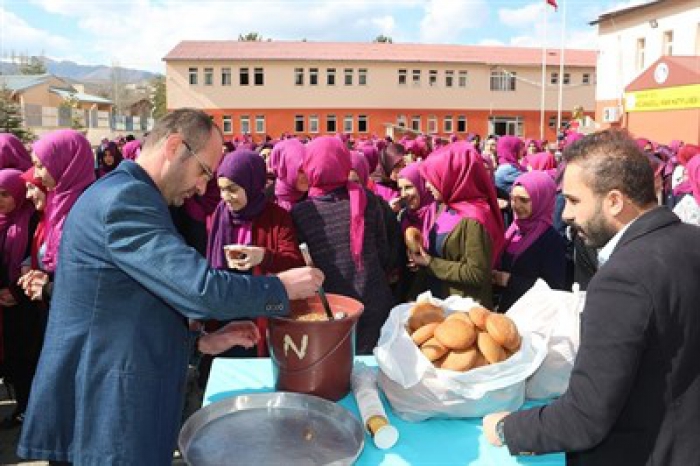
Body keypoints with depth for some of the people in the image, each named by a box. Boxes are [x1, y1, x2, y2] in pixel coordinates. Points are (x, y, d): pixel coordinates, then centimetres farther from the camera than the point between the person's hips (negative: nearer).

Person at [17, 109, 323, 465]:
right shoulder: (127, 197, -20)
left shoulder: (123, 193, 14)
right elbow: (200, 288, -27)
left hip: (115, 397, 10)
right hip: (110, 410, -10)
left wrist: (202, 341, 10)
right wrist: (282, 287, -12)